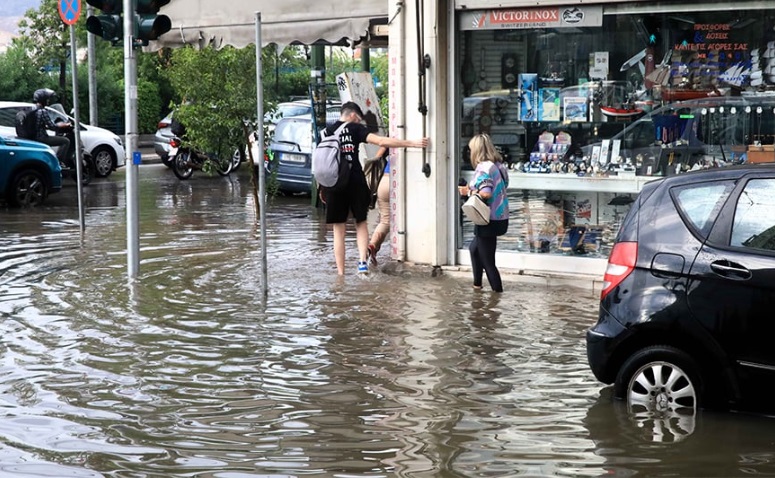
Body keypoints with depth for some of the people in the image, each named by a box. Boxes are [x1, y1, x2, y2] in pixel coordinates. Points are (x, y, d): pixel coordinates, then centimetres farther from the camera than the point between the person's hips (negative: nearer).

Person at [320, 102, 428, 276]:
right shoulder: (355, 129, 0)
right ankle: (362, 261, -2)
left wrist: (323, 188, 13)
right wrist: (412, 143, -8)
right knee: (361, 223, 17)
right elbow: (382, 141, -10)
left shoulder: (328, 131, 8)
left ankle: (341, 273, 5)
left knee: (339, 230, 7)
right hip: (355, 182, -1)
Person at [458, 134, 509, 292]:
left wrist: (468, 192, -10)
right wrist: (473, 189, 10)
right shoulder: (498, 165, 8)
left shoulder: (483, 167, -17)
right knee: (474, 248, 26)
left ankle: (498, 293, 6)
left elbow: (485, 193, -28)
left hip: (489, 221, -9)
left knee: (487, 261, 2)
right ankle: (477, 284, 33)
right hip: (501, 218, 9)